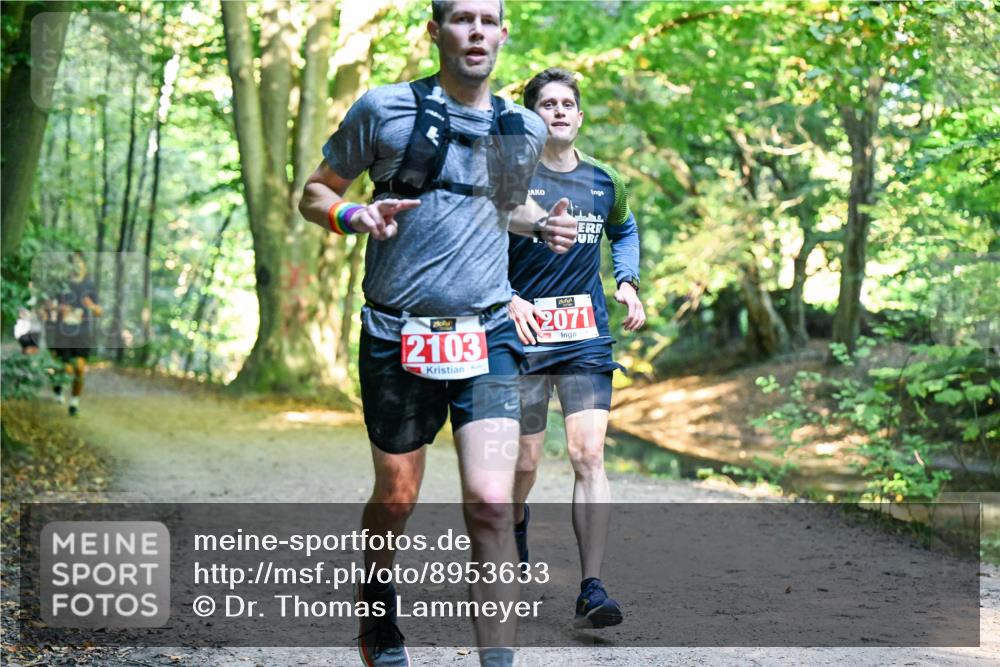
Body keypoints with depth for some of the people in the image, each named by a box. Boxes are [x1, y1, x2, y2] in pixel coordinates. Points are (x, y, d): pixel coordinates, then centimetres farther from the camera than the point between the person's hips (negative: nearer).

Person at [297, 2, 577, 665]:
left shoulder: (525, 130, 9)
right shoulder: (384, 109, -2)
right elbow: (315, 194, 7)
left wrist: (543, 224, 7)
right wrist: (355, 215, -15)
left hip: (487, 336, 2)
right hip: (397, 335, -1)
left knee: (491, 503, -13)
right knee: (396, 497, 12)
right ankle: (377, 607, 41)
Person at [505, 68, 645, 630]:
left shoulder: (604, 181, 8)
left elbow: (625, 231, 29)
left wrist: (628, 282, 13)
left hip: (587, 338, 2)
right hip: (523, 336, -2)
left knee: (589, 456, -10)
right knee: (524, 462, 6)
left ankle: (593, 589, -10)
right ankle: (517, 520, 43)